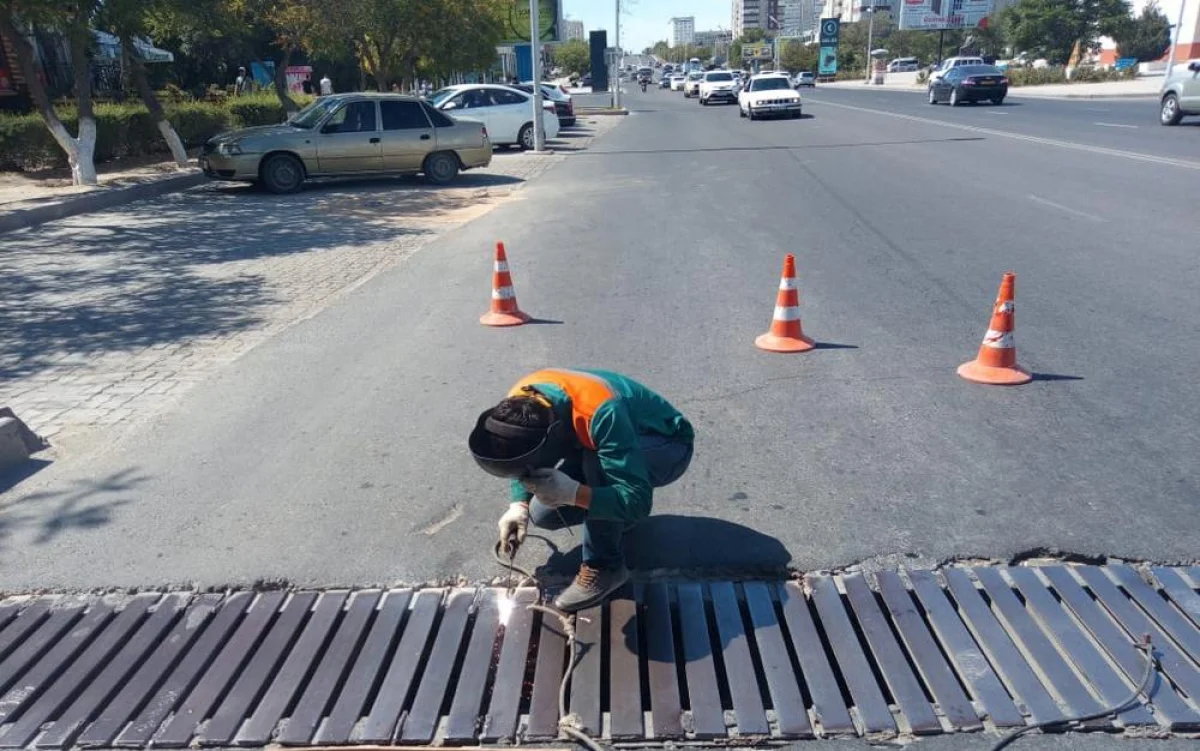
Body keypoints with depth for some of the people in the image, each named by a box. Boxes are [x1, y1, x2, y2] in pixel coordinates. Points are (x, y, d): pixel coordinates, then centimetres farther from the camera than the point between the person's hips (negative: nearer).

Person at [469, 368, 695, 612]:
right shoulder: (520, 403, -20)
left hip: (668, 446, -6)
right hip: (614, 443, 7)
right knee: (543, 512, -9)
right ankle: (614, 518, 16)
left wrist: (573, 493, -52)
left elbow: (637, 501, -41)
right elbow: (524, 461, 1)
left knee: (597, 464, -37)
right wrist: (519, 504, -16)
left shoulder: (600, 414, -41)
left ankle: (604, 567, -20)